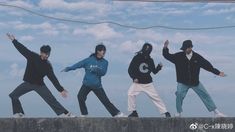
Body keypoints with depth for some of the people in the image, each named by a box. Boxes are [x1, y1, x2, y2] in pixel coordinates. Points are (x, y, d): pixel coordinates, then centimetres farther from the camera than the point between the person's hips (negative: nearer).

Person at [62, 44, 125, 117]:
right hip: (86, 84, 0)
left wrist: (97, 70, -29)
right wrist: (68, 68, -6)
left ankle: (117, 114, 6)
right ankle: (84, 114, -6)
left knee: (105, 100, -3)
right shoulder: (89, 60, -2)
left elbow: (103, 73, -10)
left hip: (97, 85, 0)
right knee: (80, 96, -20)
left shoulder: (104, 62, 2)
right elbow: (79, 64, -2)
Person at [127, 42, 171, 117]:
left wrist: (159, 67, -8)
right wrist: (134, 77, -16)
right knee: (130, 94, -19)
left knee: (155, 97, -2)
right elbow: (130, 69, -4)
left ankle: (165, 112, 5)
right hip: (137, 83, -1)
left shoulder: (150, 60, 3)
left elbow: (154, 71, 10)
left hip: (148, 83, 2)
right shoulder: (137, 58, -7)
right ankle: (134, 112, -5)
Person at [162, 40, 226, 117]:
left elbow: (207, 65, 2)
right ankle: (179, 113, 5)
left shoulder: (197, 57, -5)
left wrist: (218, 72, 2)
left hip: (195, 82, 1)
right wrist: (165, 48, -19)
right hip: (183, 82, -1)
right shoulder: (178, 56, -6)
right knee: (179, 96, -17)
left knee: (205, 95, 3)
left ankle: (216, 112, 12)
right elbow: (167, 56, -2)